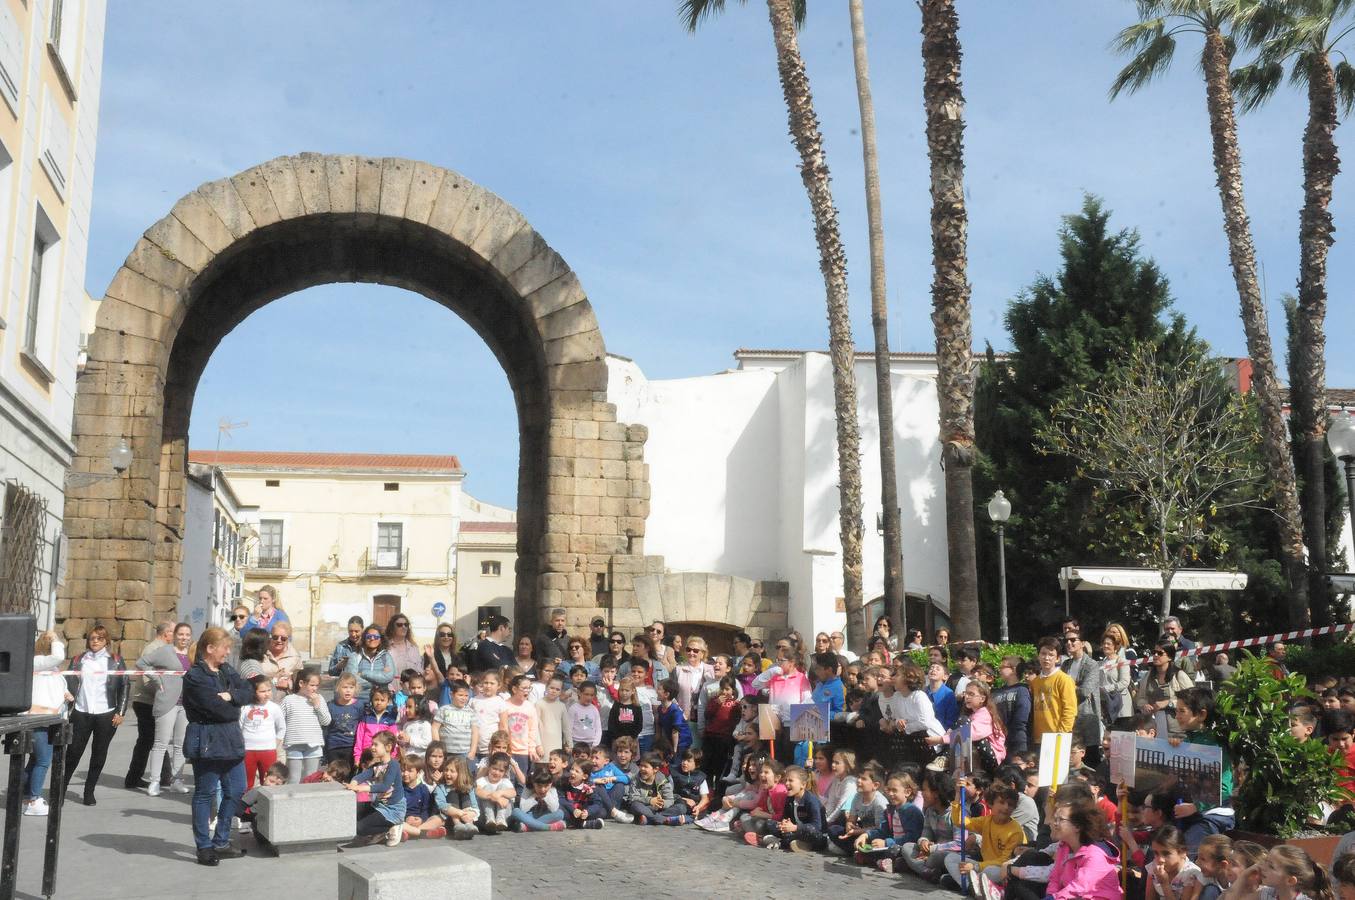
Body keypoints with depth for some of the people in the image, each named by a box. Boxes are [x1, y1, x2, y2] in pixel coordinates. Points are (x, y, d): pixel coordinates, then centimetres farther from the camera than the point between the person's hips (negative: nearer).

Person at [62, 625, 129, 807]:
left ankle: (89, 791, 16)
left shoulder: (115, 660, 5)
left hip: (106, 715, 0)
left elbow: (124, 686, 4)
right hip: (81, 713, 1)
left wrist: (120, 712, -3)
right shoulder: (78, 660, 9)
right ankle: (61, 788, 17)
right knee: (73, 752, 0)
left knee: (99, 754, 5)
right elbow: (68, 684, 5)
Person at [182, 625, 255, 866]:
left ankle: (220, 842, 24)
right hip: (208, 743, -8)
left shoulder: (226, 670, 11)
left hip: (231, 741, 8)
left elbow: (249, 691, 2)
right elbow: (218, 708, -22)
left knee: (236, 791, 11)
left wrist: (231, 696, -15)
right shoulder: (195, 677, -14)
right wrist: (235, 710, -4)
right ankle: (204, 848, 13)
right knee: (205, 794, 3)